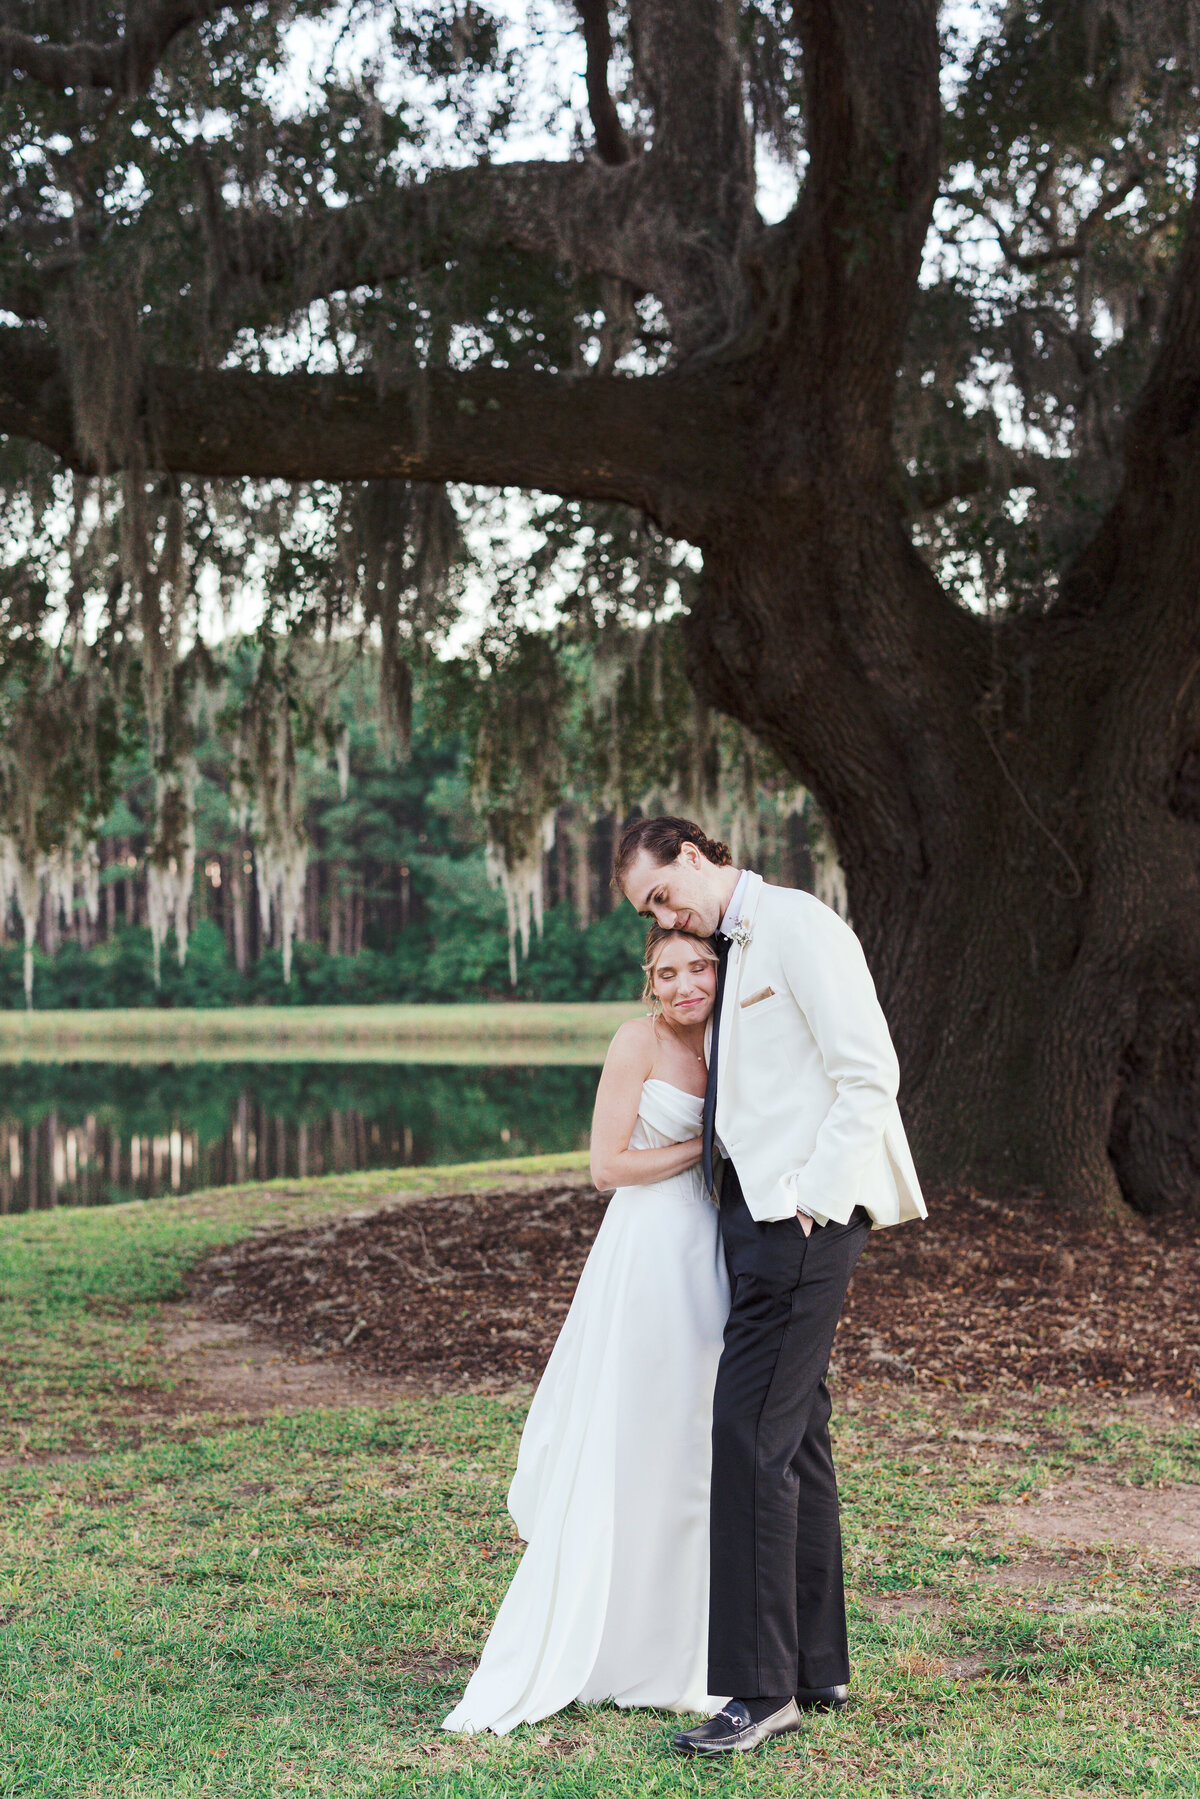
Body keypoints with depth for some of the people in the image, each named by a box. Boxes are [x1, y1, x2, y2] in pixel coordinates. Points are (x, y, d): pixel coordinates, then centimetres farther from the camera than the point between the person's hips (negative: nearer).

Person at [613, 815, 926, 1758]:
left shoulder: (797, 925, -9)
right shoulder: (733, 949, 20)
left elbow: (869, 1075, -16)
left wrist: (810, 1197, -18)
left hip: (803, 1216, -10)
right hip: (760, 1210, 10)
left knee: (752, 1432, -12)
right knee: (796, 1434, 13)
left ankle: (763, 1688, -7)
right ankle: (817, 1666, 22)